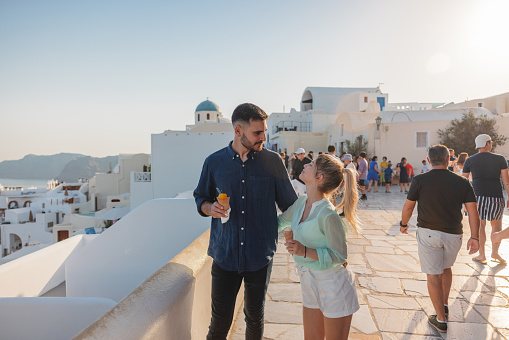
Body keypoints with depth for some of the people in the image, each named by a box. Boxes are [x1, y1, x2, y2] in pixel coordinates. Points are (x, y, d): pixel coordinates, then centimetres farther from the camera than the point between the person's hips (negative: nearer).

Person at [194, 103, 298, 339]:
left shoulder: (272, 161, -2)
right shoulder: (214, 162, 0)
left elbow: (289, 204, 4)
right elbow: (200, 197, 12)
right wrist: (210, 208, -10)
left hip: (260, 256, 0)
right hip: (225, 255, 0)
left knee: (255, 317, 17)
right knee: (220, 319, 9)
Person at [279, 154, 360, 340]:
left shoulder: (328, 214, -26)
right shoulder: (301, 202, -2)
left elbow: (339, 256, -20)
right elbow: (281, 221, 16)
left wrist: (305, 251, -30)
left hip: (333, 284, -7)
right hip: (309, 282, 7)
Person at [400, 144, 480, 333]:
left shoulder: (419, 180, -9)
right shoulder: (462, 182, -2)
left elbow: (408, 207, -4)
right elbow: (473, 211, -6)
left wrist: (403, 224, 12)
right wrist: (474, 237, -1)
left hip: (428, 233, -3)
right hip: (453, 234, 3)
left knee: (433, 275, 6)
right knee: (446, 268, 27)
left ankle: (441, 319, 13)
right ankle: (444, 305, 35)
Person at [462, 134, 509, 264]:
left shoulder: (469, 160, 3)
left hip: (477, 196, 0)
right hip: (496, 197, 0)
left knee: (480, 226, 7)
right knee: (497, 225, 18)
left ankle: (482, 255, 11)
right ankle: (495, 251, 13)